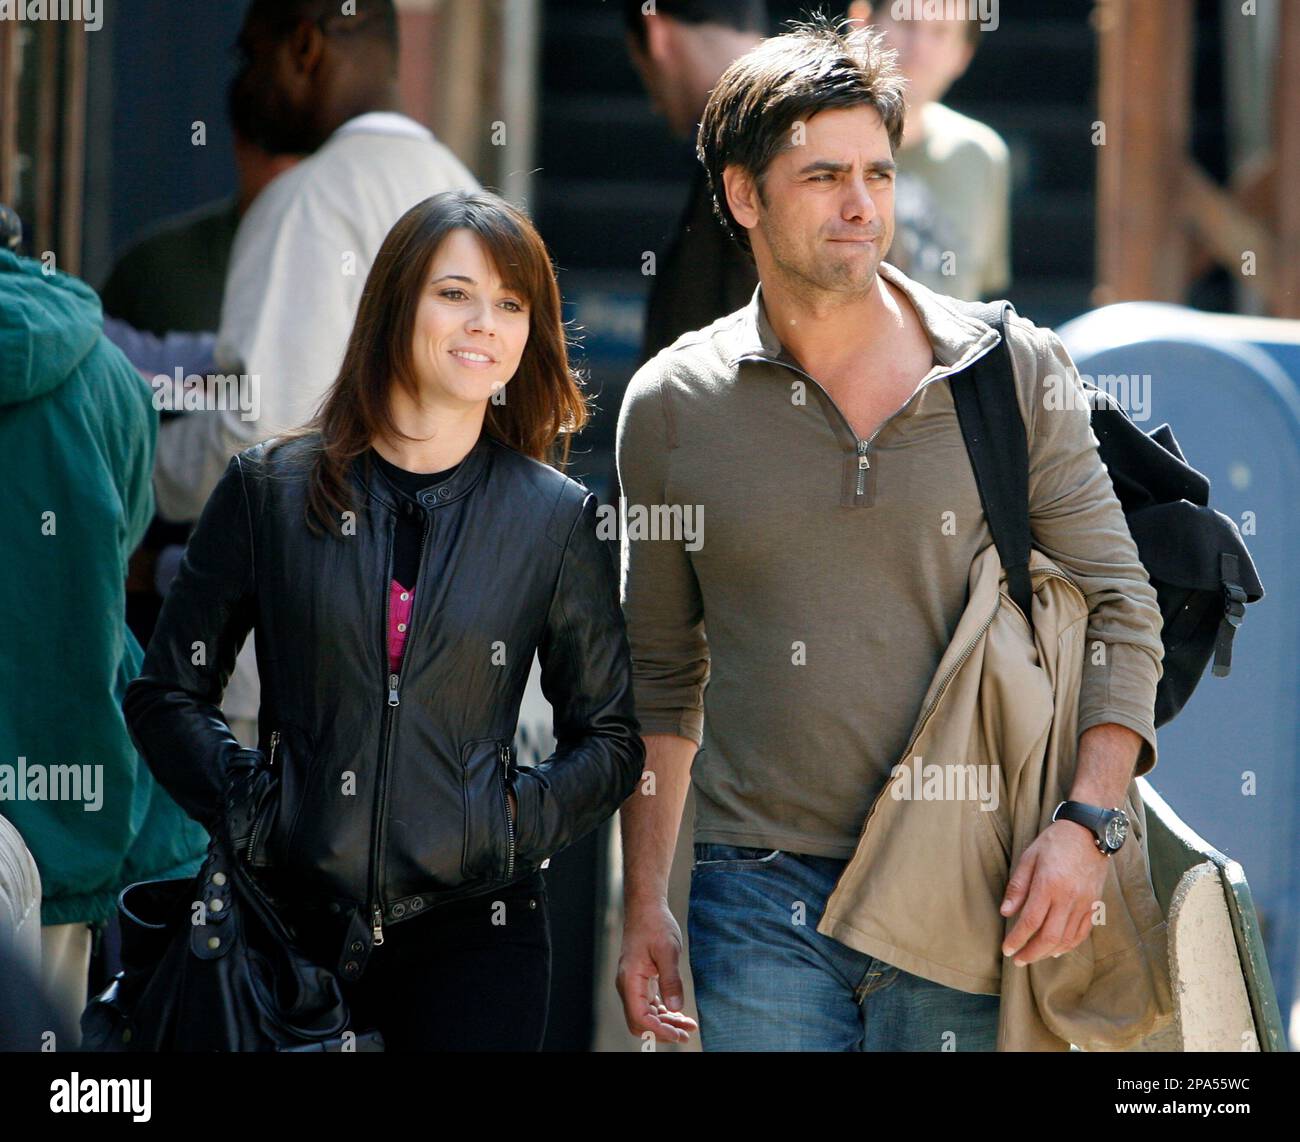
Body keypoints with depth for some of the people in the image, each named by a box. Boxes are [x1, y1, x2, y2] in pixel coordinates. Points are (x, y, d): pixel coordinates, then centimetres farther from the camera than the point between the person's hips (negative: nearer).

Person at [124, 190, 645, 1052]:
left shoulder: (557, 518, 5)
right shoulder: (270, 488, 5)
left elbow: (610, 739, 11)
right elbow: (169, 693, 9)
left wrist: (519, 818, -5)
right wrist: (246, 806, -5)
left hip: (472, 925, 0)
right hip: (292, 914, 0)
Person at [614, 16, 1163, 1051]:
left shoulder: (1015, 372, 2)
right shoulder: (671, 407, 6)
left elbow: (1120, 609, 3)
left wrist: (1086, 821, -11)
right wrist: (643, 903, 10)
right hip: (760, 895, 1)